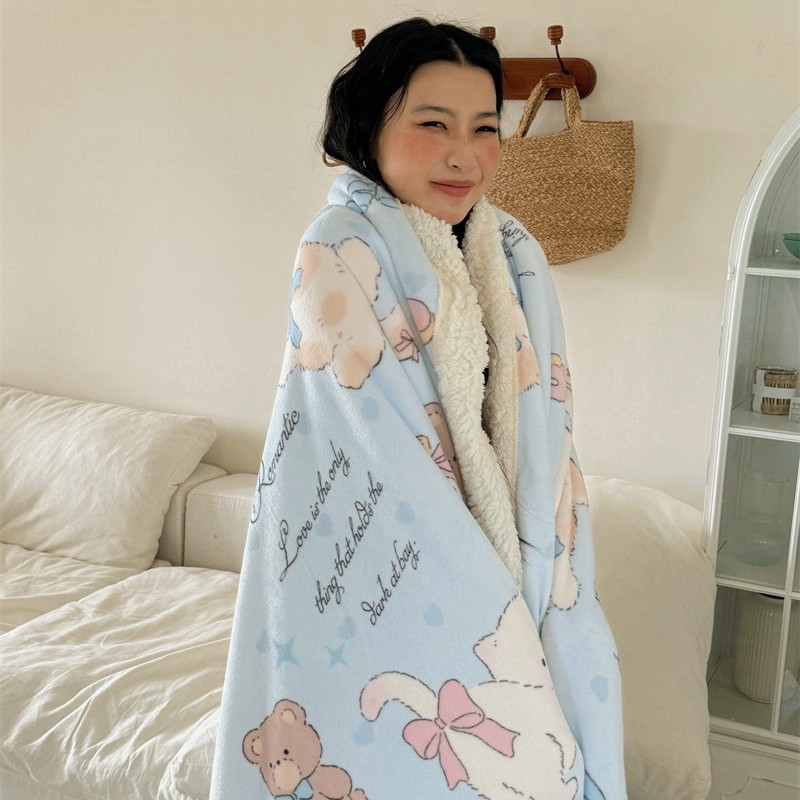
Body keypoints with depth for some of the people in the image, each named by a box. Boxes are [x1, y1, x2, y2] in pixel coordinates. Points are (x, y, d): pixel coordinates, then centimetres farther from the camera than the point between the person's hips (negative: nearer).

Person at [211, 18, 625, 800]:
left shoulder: (515, 259, 4)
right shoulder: (341, 251, -15)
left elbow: (544, 438, 2)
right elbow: (385, 453, -19)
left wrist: (538, 585, -8)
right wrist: (491, 608, -17)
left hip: (504, 577, 6)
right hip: (387, 585, -5)